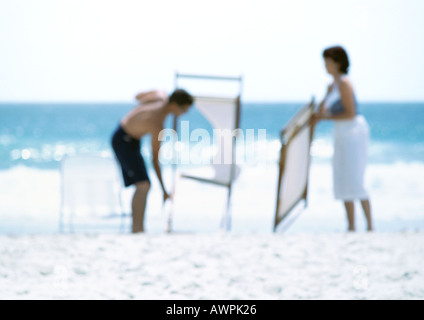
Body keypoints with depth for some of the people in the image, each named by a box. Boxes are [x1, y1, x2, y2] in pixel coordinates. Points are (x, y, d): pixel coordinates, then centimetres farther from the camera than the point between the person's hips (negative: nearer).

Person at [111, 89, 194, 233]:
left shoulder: (161, 94, -10)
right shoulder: (157, 125, -31)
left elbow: (138, 96, 13)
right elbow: (155, 160, -23)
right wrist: (164, 190, -16)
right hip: (124, 141, -10)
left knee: (142, 186, 14)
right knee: (143, 185, -24)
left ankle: (135, 229, 20)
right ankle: (138, 229, -30)